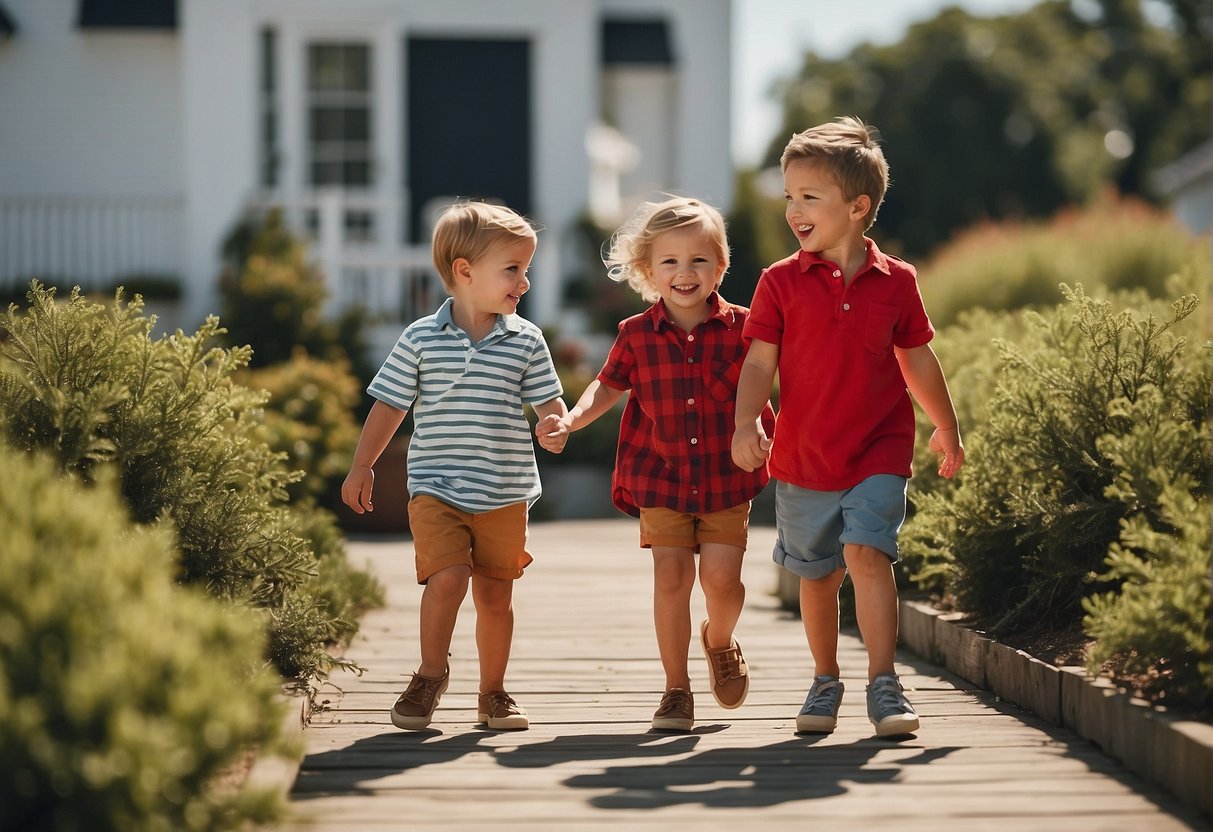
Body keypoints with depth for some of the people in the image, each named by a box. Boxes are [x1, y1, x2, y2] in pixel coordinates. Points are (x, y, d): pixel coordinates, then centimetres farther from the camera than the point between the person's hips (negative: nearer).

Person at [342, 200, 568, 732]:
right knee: (446, 577, -15)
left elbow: (547, 402, 3)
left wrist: (558, 425, -21)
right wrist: (362, 467, 6)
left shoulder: (526, 340, 2)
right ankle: (430, 677, 7)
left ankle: (493, 693, 22)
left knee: (495, 593, 8)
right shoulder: (421, 339, -2)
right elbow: (390, 405, 5)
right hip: (436, 487, -2)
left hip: (504, 493, 2)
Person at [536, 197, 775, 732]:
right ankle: (676, 690, 6)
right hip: (661, 477, 0)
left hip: (727, 477, 0)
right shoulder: (637, 335, -3)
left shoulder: (739, 327, -5)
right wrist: (568, 422, -3)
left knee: (721, 576, -7)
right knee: (671, 574, -5)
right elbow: (608, 387, 12)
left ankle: (719, 640, 29)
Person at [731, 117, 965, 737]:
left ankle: (883, 684, -11)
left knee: (866, 552, -18)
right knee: (817, 574, 12)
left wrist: (947, 430, 21)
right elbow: (759, 362, -7)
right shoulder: (781, 283, -3)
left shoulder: (895, 282, 0)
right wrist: (746, 426, -23)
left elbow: (918, 361, 12)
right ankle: (825, 682, 30)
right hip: (803, 459, 1)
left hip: (879, 452, -1)